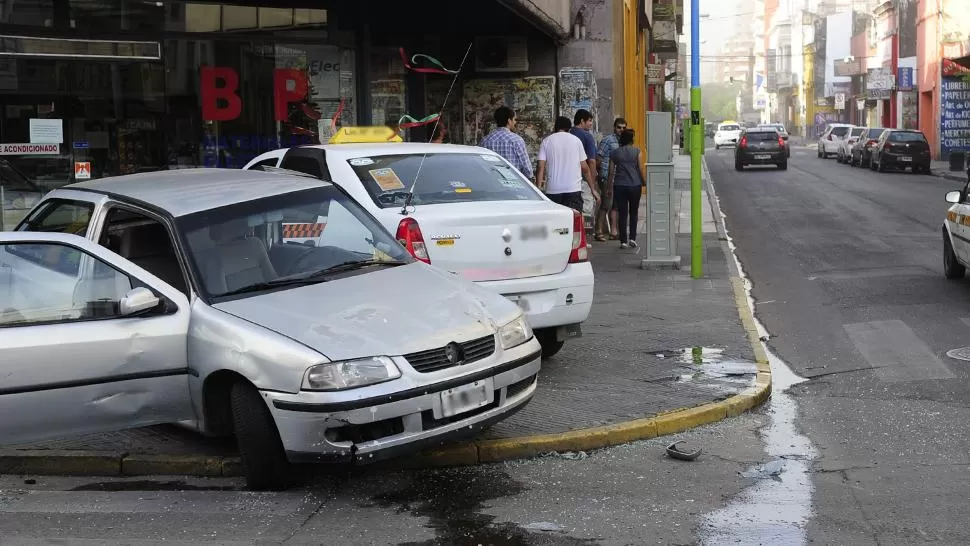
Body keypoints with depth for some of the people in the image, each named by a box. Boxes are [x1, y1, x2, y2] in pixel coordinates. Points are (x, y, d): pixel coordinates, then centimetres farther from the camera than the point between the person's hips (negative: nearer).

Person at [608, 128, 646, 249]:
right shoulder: (636, 151, -2)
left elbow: (611, 171, 6)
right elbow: (641, 168, -3)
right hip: (634, 185, -1)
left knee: (622, 214, 4)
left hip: (619, 186, 1)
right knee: (633, 212, 12)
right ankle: (632, 238, 3)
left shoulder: (615, 153, 4)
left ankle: (623, 241, 3)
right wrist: (645, 182, 9)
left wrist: (609, 186, 15)